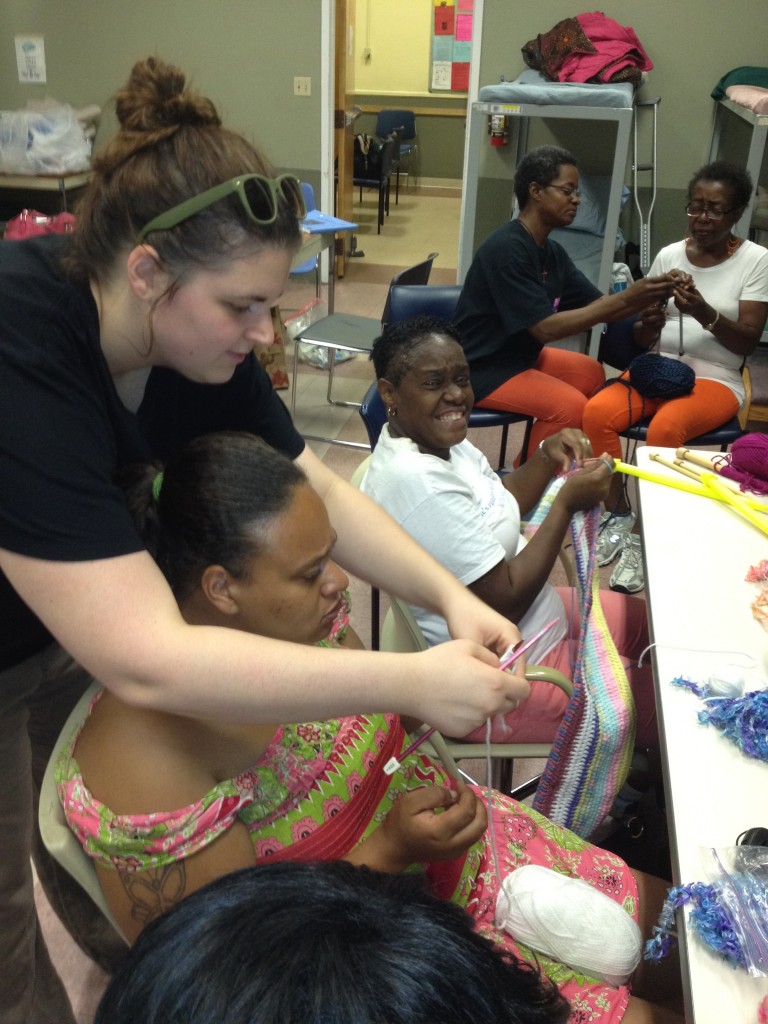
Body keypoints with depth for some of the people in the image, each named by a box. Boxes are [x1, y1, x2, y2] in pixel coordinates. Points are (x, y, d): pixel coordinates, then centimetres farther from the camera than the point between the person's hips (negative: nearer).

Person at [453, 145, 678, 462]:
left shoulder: (553, 251, 4)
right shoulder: (506, 249, -24)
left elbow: (598, 307, 5)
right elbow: (546, 328, -28)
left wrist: (646, 297, -14)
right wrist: (625, 298, -28)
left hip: (520, 354, 10)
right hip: (481, 368, -10)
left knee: (591, 374, 17)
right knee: (570, 406, -23)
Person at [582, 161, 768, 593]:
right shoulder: (669, 255, 7)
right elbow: (640, 341, 9)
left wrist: (704, 313, -26)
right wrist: (648, 323, -15)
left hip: (716, 379, -3)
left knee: (665, 428, -35)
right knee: (596, 412, -26)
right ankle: (618, 516, -8)